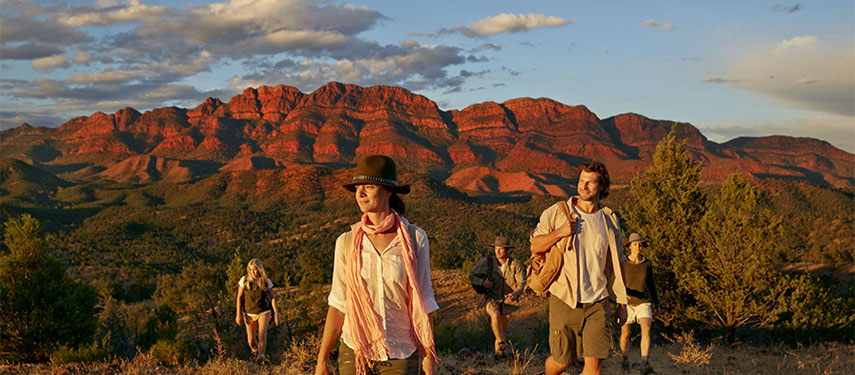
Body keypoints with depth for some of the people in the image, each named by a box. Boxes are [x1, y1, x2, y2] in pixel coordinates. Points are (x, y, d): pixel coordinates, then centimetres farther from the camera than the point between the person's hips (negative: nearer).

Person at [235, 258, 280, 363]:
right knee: (251, 341, 4)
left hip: (264, 312, -1)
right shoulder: (245, 280, -9)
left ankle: (260, 356, -10)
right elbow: (239, 297, -3)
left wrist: (276, 314, -4)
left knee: (262, 335, -21)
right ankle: (255, 350, 37)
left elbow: (272, 297, 0)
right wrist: (238, 314, -5)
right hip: (250, 314, 1)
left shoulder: (266, 281, -8)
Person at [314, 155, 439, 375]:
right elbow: (338, 304, 2)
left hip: (401, 356, -1)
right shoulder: (346, 242, -2)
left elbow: (422, 300, 0)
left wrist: (429, 355, -1)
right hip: (355, 352, 1)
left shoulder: (415, 239, -5)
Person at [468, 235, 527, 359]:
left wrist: (516, 293, -35)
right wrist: (482, 282, -22)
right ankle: (503, 344, -25)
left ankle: (497, 350, 37)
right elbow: (471, 275, -2)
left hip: (507, 299, 2)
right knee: (495, 315, -34)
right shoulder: (487, 261, -12)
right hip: (492, 299, -2)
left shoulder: (515, 264, -11)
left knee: (502, 328, 11)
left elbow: (522, 282, -14)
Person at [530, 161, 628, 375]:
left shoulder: (610, 221, 7)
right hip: (564, 301, -2)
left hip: (597, 303, 2)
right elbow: (535, 247, 2)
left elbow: (617, 264, 13)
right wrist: (560, 232, -15)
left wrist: (622, 303, 11)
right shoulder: (557, 213, 0)